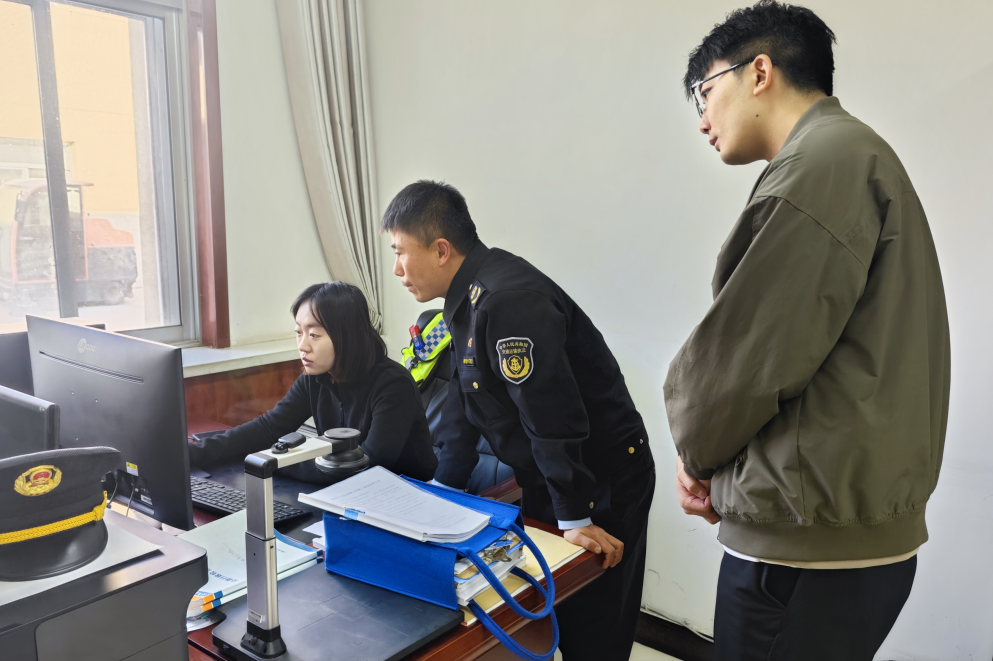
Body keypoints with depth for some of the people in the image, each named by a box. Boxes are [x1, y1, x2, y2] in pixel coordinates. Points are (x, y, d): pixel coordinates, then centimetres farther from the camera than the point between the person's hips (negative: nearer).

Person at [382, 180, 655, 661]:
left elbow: (554, 416, -28)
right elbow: (465, 400, 11)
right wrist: (443, 489, 10)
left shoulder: (508, 300, -28)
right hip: (544, 478, 9)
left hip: (604, 484, -9)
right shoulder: (468, 296, 5)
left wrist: (575, 518, -22)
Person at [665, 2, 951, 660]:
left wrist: (698, 459, 1)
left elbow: (743, 358, -19)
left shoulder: (826, 161, -15)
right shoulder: (855, 159, 17)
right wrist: (718, 474, 6)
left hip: (811, 552, -9)